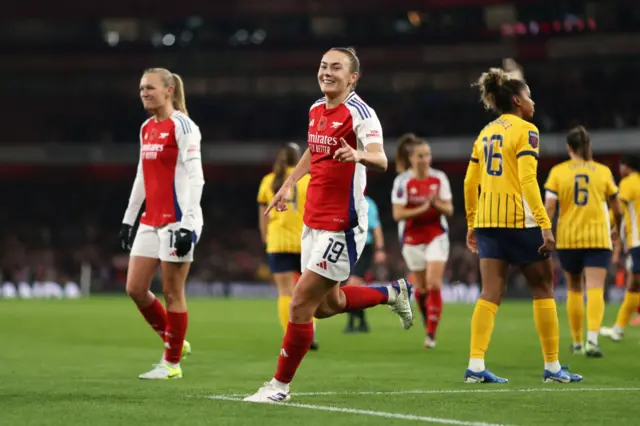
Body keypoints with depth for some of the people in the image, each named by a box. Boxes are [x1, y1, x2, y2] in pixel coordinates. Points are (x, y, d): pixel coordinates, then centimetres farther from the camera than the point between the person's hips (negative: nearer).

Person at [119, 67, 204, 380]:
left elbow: (195, 178, -16)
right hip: (151, 221, 8)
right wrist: (128, 219, 20)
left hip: (177, 220, -8)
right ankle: (175, 342, 21)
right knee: (135, 288, 5)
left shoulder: (181, 126, -9)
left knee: (172, 292, -2)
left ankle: (172, 363, 8)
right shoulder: (147, 129, 14)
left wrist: (187, 224, -22)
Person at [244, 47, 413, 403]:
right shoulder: (317, 109, 8)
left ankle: (280, 385, 5)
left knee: (301, 304, -8)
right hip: (314, 222, 9)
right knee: (326, 304, 18)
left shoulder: (360, 113, -16)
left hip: (342, 227, -9)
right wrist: (289, 184, 25)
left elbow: (381, 160, -32)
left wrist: (358, 155, -52)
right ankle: (392, 293, 40)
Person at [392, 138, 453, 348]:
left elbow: (449, 210, 2)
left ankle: (431, 334, -11)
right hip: (413, 238, 0)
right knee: (421, 288, 7)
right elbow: (397, 214, -12)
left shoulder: (439, 178, -1)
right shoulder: (402, 181, -8)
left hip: (437, 236, 0)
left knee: (434, 284, -13)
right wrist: (421, 209, -23)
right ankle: (428, 322, 35)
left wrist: (437, 203, -18)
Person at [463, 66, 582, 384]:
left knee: (491, 293, 3)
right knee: (543, 287, 6)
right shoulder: (525, 130, -7)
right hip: (518, 220, -6)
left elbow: (470, 182, 14)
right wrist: (545, 224, -18)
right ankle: (552, 367, 8)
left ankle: (475, 366, -9)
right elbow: (527, 180, -17)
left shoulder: (486, 132, 14)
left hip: (487, 220, 6)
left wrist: (472, 224, 22)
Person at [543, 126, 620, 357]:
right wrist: (616, 227, 30)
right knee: (595, 290, -9)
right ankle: (592, 339, -27)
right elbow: (615, 205, 12)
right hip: (598, 237, -1)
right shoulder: (603, 171, 3)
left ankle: (577, 342, 24)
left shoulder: (558, 172, 0)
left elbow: (549, 206, -7)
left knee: (574, 290, 17)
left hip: (568, 238, 1)